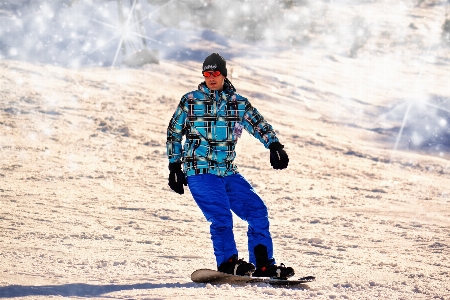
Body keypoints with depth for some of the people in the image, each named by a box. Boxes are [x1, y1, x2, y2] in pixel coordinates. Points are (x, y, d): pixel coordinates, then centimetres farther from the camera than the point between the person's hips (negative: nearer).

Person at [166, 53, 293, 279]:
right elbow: (174, 133, 10)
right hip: (200, 172, -4)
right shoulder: (190, 101, 3)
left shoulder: (238, 103, 9)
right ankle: (227, 262, -5)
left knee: (257, 211, -3)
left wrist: (275, 146, -20)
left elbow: (259, 124, 0)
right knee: (220, 216, -20)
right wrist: (174, 167, 6)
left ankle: (262, 263, 3)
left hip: (228, 173, 4)